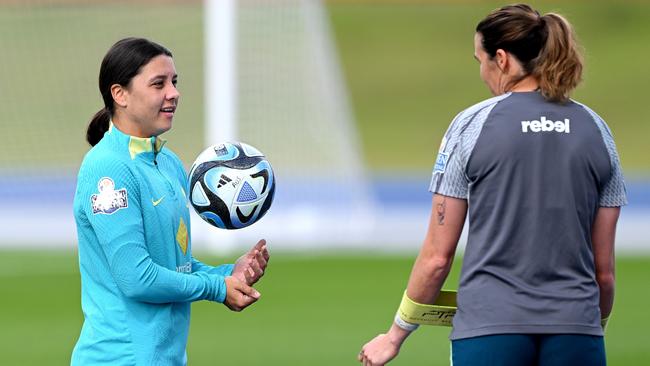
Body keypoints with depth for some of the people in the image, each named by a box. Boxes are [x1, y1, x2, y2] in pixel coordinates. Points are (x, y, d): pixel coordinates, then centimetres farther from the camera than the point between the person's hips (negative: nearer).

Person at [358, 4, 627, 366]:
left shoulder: (472, 125, 0)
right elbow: (604, 266, 11)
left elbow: (437, 256, 1)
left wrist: (396, 335, 12)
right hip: (576, 329, 3)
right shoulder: (595, 129, 9)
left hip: (491, 326, -3)